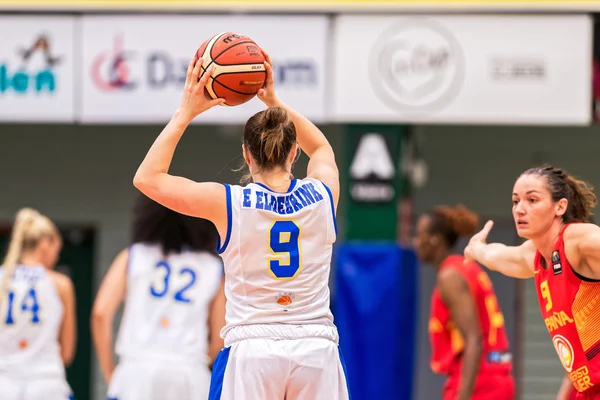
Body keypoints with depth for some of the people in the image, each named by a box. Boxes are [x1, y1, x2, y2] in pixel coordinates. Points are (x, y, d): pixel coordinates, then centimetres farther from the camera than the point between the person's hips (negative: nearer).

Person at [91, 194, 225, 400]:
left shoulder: (132, 257, 12)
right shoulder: (213, 268, 13)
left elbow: (101, 313, 1)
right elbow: (220, 340, 12)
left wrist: (109, 373, 9)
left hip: (138, 370, -1)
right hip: (191, 374, 1)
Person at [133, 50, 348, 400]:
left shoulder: (229, 203, -6)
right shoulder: (322, 195, 2)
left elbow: (147, 177, 6)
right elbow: (322, 148, 28)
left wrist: (186, 113, 7)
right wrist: (273, 100, 26)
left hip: (252, 351, -2)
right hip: (316, 348, 2)